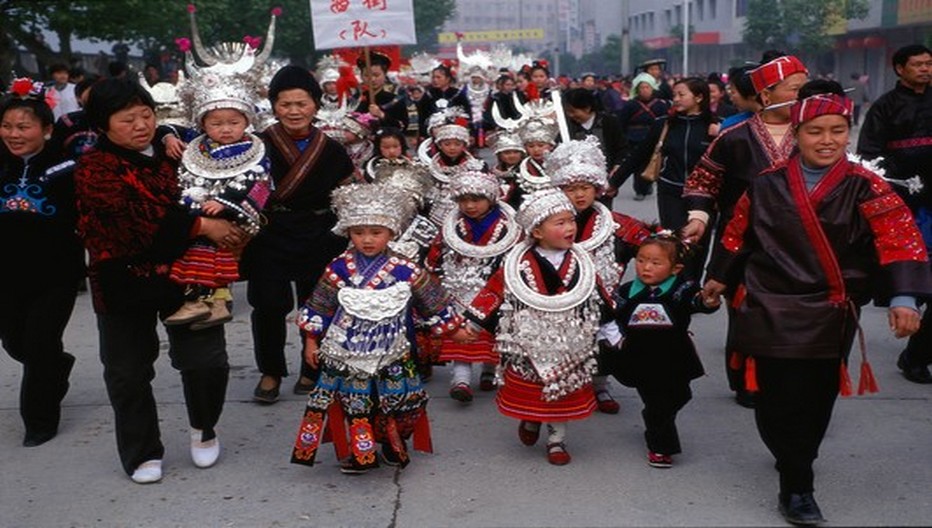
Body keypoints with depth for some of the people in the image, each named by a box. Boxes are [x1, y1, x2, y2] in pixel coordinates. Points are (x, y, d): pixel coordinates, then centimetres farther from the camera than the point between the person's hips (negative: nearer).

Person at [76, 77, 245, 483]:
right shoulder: (94, 168, -7)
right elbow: (138, 218, -21)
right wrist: (202, 226, -22)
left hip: (183, 274, 3)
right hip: (124, 280, -2)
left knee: (206, 360, -3)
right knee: (128, 372, 7)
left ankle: (204, 428, 26)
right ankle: (143, 453, 26)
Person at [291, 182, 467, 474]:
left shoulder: (404, 270, -8)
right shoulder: (339, 268, -6)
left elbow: (433, 300, 2)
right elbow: (319, 306, 3)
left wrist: (454, 326, 8)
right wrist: (311, 340, 6)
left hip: (390, 354, 0)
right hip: (347, 353, 0)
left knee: (395, 402, 9)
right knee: (355, 403, 6)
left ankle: (394, 444, 33)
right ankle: (361, 451, 20)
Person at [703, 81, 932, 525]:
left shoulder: (864, 187, -6)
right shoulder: (768, 184, 0)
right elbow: (738, 233, 13)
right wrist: (718, 277, 23)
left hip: (830, 315, 0)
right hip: (771, 310, 0)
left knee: (818, 395, 9)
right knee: (777, 394, -4)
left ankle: (797, 460, 37)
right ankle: (796, 487, 10)